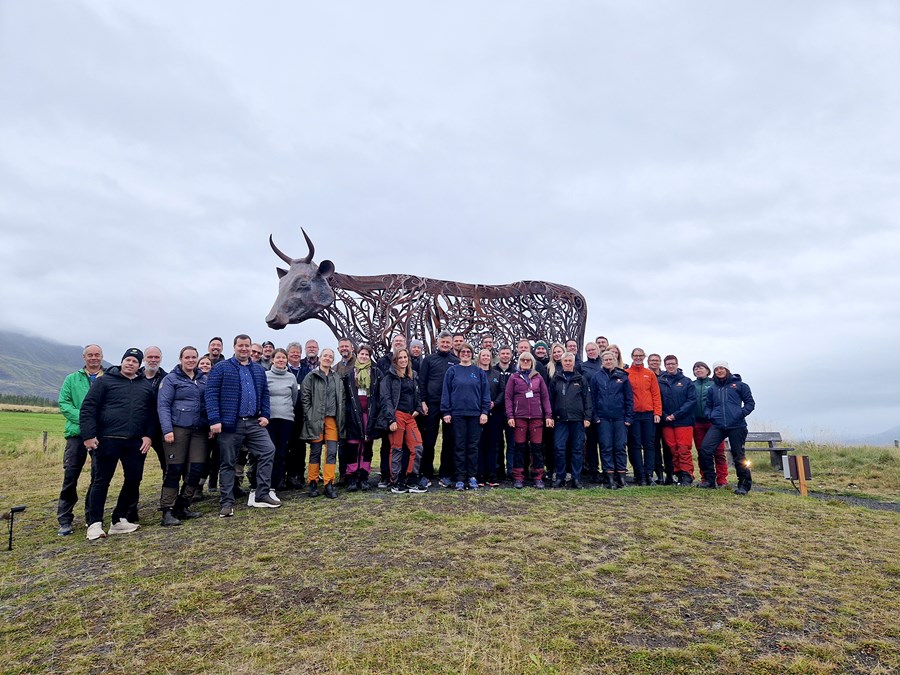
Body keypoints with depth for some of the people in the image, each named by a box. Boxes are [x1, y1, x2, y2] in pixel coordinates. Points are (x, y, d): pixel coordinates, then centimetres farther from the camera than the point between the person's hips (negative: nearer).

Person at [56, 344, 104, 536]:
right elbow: (63, 403, 2)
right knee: (70, 476, -1)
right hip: (77, 433, 0)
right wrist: (81, 417, -13)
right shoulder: (72, 379, 9)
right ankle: (64, 520, 9)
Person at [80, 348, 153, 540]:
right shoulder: (105, 381, 2)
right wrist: (89, 435, -11)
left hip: (135, 442, 4)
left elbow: (151, 413, 12)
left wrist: (148, 435, 1)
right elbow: (88, 408, -3)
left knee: (133, 481, 6)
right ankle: (95, 524, 9)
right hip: (108, 440, -4)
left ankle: (119, 520, 20)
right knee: (101, 481, 1)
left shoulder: (146, 385, 13)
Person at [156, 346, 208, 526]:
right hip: (178, 429, -5)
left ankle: (182, 507, 16)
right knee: (174, 470, -3)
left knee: (197, 469, 1)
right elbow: (163, 405, -6)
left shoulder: (203, 379, 14)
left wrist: (211, 426, 7)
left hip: (199, 430, 5)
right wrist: (167, 430, -16)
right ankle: (167, 511, 5)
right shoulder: (171, 379, 0)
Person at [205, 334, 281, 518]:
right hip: (230, 424, -4)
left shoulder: (259, 369, 14)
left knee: (268, 451, -4)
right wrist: (214, 420, -16)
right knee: (227, 463, 5)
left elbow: (264, 394, 17)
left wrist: (265, 414, 4)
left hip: (254, 423, 4)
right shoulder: (221, 368, -2)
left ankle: (262, 495, 7)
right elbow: (211, 394, -9)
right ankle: (226, 503, 16)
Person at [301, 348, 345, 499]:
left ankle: (329, 484, 4)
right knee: (315, 452, 2)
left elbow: (341, 399, 16)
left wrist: (340, 418, 8)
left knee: (332, 452, -1)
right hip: (316, 420, -3)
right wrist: (309, 417, -10)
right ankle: (313, 483, 12)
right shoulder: (311, 377, 2)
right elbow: (304, 398, -3)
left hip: (332, 419, 3)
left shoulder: (336, 378, 15)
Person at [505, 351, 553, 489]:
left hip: (537, 417, 1)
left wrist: (549, 415, 1)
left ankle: (538, 477, 10)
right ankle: (518, 478, 8)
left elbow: (545, 397, 9)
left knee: (537, 447, 2)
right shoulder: (514, 378, 7)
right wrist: (510, 416, -7)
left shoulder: (538, 377, 11)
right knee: (519, 447, 2)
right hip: (519, 417, -1)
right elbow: (508, 397, 3)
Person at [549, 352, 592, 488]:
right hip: (560, 420, 0)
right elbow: (550, 399, 8)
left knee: (577, 449, 4)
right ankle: (560, 478, 7)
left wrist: (587, 417, -3)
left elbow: (587, 400, 5)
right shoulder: (555, 379, 8)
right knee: (559, 449, -3)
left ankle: (576, 478, 12)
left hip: (577, 420, 0)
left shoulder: (580, 379, 8)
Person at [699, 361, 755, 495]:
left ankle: (744, 484, 17)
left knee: (738, 455, 2)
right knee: (705, 449, -12)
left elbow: (750, 402, 6)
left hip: (737, 426, -3)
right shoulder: (712, 389, 17)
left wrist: (742, 413, -10)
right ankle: (709, 479, 2)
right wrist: (709, 414, 1)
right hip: (717, 425, 3)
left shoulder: (739, 385, 7)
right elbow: (708, 405, 22)